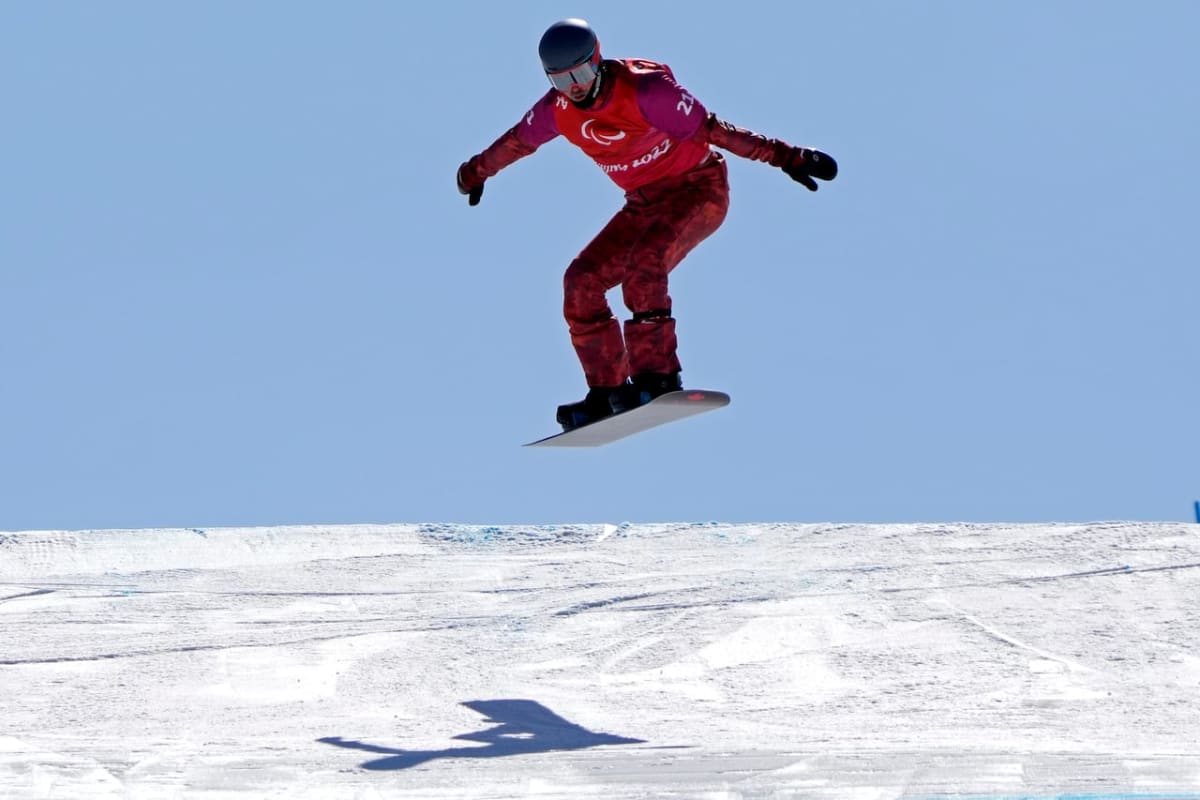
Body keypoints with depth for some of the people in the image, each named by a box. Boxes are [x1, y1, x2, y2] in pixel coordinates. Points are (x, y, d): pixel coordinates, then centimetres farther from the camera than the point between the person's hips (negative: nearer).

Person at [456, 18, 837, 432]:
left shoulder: (644, 90, -27)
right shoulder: (557, 110, -7)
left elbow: (713, 129, -26)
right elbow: (517, 141, 14)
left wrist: (785, 156, -31)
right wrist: (475, 172, 30)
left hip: (699, 189, -7)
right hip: (644, 203, 7)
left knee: (643, 265, -31)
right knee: (582, 282, -4)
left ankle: (658, 374, -27)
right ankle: (608, 391, 3)